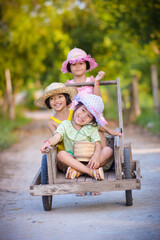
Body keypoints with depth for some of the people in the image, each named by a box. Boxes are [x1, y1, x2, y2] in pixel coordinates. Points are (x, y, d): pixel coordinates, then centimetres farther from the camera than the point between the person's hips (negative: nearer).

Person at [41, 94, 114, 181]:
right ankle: (91, 172, -40)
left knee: (108, 150, -23)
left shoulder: (91, 128, 5)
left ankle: (78, 171, -33)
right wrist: (48, 142, -38)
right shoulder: (65, 125, 3)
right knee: (61, 154, -31)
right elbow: (57, 137, -14)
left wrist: (96, 156, -29)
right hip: (72, 159, -1)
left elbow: (97, 144, -7)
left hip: (89, 160, 1)